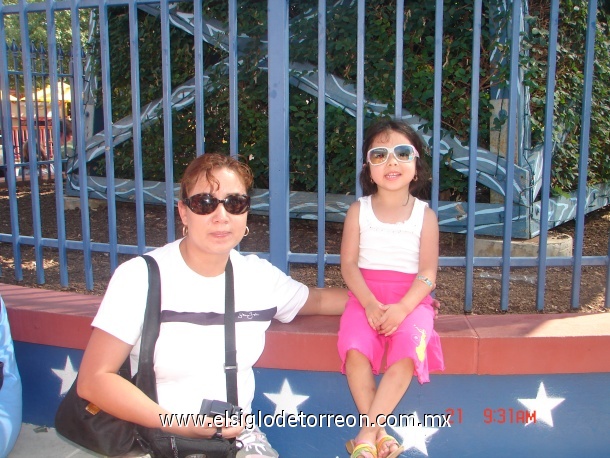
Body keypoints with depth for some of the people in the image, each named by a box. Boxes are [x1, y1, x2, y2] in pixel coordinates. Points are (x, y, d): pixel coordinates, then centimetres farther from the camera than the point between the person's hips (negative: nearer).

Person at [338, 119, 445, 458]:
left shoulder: (425, 215, 1)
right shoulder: (359, 210, 4)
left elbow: (428, 272, -5)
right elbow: (349, 264, -2)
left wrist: (402, 308, -22)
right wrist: (369, 303, -19)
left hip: (411, 299, -1)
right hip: (365, 297, 1)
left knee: (407, 355, -29)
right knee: (355, 350, -27)